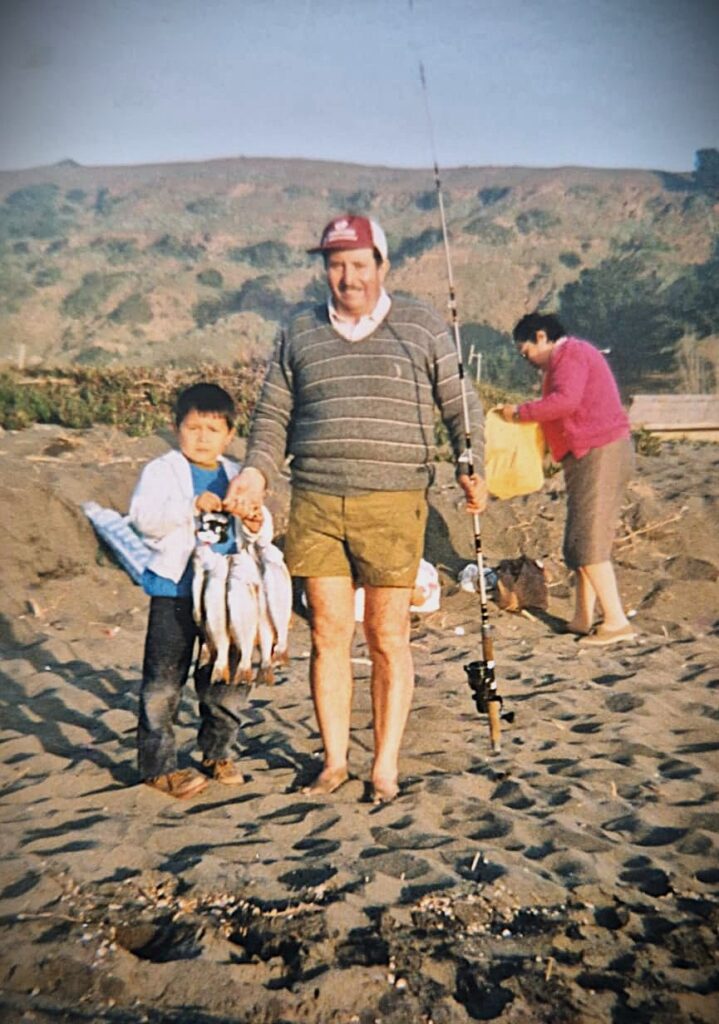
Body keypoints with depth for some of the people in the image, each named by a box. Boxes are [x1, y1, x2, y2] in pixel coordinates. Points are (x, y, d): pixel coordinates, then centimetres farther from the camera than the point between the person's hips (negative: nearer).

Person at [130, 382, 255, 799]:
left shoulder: (235, 476, 11)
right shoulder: (162, 471, -3)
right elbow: (143, 516, -17)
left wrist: (255, 523, -11)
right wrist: (191, 505, -28)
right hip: (175, 590, -4)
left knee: (225, 677, 12)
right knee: (164, 679, -1)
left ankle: (219, 753, 28)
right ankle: (159, 764, 9)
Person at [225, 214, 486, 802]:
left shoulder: (422, 328, 9)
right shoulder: (300, 334, 15)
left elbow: (460, 405, 10)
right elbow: (274, 416, 16)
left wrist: (472, 468, -5)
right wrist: (257, 471, 0)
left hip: (392, 504, -2)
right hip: (314, 503, 2)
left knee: (388, 638, 3)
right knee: (328, 633, 4)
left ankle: (386, 766, 16)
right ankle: (334, 761, 19)